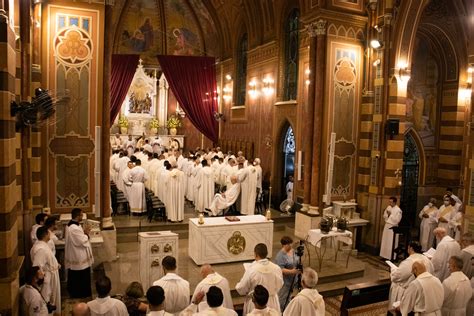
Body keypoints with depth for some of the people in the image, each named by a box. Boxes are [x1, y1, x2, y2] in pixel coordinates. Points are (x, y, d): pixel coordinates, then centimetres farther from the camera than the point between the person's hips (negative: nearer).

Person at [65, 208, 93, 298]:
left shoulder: (70, 225, 2)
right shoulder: (75, 228, -31)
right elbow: (83, 241, -25)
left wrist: (83, 231, 1)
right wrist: (86, 234, -10)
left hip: (73, 255, 10)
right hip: (79, 257, -10)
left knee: (73, 276, 23)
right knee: (82, 277, 7)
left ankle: (73, 292, 37)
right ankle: (82, 294, 21)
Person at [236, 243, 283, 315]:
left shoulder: (251, 269, -22)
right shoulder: (276, 268, -12)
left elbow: (241, 289, -11)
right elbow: (279, 286, 4)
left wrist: (238, 284, 11)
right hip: (272, 303, 3)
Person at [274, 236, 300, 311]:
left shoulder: (292, 251, 2)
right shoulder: (280, 256, -23)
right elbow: (280, 270, -26)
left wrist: (298, 270, 4)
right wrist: (291, 271, -33)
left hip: (292, 280, 8)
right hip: (284, 281, -8)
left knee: (288, 297, 22)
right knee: (282, 299, 4)